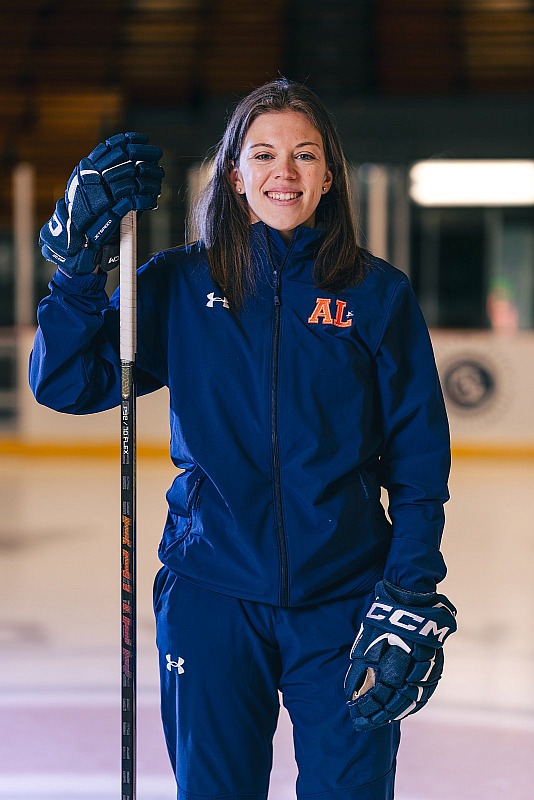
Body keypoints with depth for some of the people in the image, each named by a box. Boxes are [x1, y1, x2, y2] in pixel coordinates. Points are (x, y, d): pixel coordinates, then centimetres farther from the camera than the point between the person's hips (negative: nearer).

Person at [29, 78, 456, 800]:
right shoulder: (180, 285, 2)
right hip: (211, 595, 0)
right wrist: (81, 260, -12)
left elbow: (419, 459, 2)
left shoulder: (378, 294, 1)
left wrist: (411, 597, -7)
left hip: (342, 597, 0)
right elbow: (64, 384, -2)